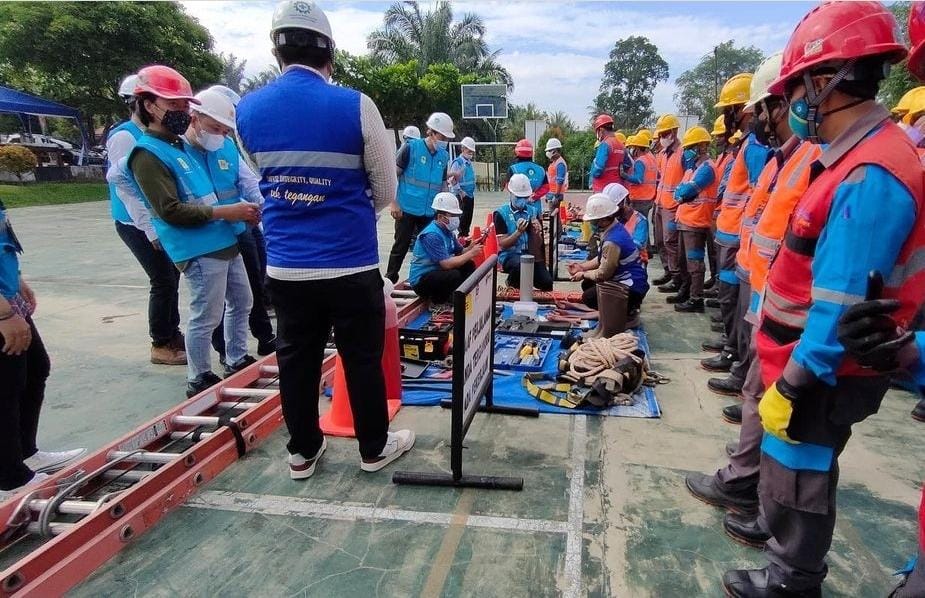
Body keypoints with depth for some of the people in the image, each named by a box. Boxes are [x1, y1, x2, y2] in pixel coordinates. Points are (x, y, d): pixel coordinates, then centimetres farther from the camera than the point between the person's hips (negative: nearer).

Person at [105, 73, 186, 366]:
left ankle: (172, 334, 27)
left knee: (171, 276, 13)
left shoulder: (150, 135, 11)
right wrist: (150, 230, -19)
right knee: (163, 281, -6)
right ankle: (161, 345, 7)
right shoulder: (124, 136, -15)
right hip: (137, 224, -8)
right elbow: (125, 187, -19)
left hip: (156, 220, 8)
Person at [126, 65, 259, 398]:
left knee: (241, 303, 19)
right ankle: (199, 381, 16)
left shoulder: (183, 145, 16)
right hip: (199, 250, -10)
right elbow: (170, 211, -20)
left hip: (224, 242, 10)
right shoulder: (147, 155, -12)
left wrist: (241, 210, 6)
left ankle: (238, 361, 36)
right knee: (205, 318, -1)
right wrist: (225, 212, -20)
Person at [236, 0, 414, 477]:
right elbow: (386, 193, -1)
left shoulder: (247, 111, 2)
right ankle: (375, 447, 28)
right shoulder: (356, 106, -10)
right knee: (362, 358, 12)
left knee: (295, 360, 15)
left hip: (284, 267, 4)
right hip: (351, 266, -3)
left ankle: (303, 451, 31)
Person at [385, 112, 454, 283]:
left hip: (430, 212, 4)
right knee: (401, 246, 3)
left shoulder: (444, 155, 7)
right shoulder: (411, 147, -8)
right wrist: (394, 203, -11)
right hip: (407, 209, -4)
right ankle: (389, 280, 16)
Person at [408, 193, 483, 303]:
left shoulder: (447, 231, 6)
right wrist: (471, 253, -20)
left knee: (469, 265, -2)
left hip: (436, 271, 9)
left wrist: (471, 247, -12)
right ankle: (437, 300, -8)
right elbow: (446, 264, -29)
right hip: (421, 280, -9)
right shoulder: (432, 235, -23)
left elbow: (460, 252, 10)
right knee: (454, 275, -32)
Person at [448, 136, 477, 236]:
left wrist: (472, 191, 15)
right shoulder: (457, 162, -11)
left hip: (470, 195, 8)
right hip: (462, 196, -8)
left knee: (469, 218, 12)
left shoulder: (469, 162, 14)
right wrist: (460, 192, -18)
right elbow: (453, 179, -18)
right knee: (463, 219, -4)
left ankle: (466, 234, 21)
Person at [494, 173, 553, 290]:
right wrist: (519, 232, -24)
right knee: (520, 264, -38)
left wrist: (536, 232, -14)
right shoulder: (501, 214, -6)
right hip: (509, 255, -4)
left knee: (547, 283, -13)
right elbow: (502, 244, -10)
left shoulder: (532, 212, 7)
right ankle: (512, 283, -4)